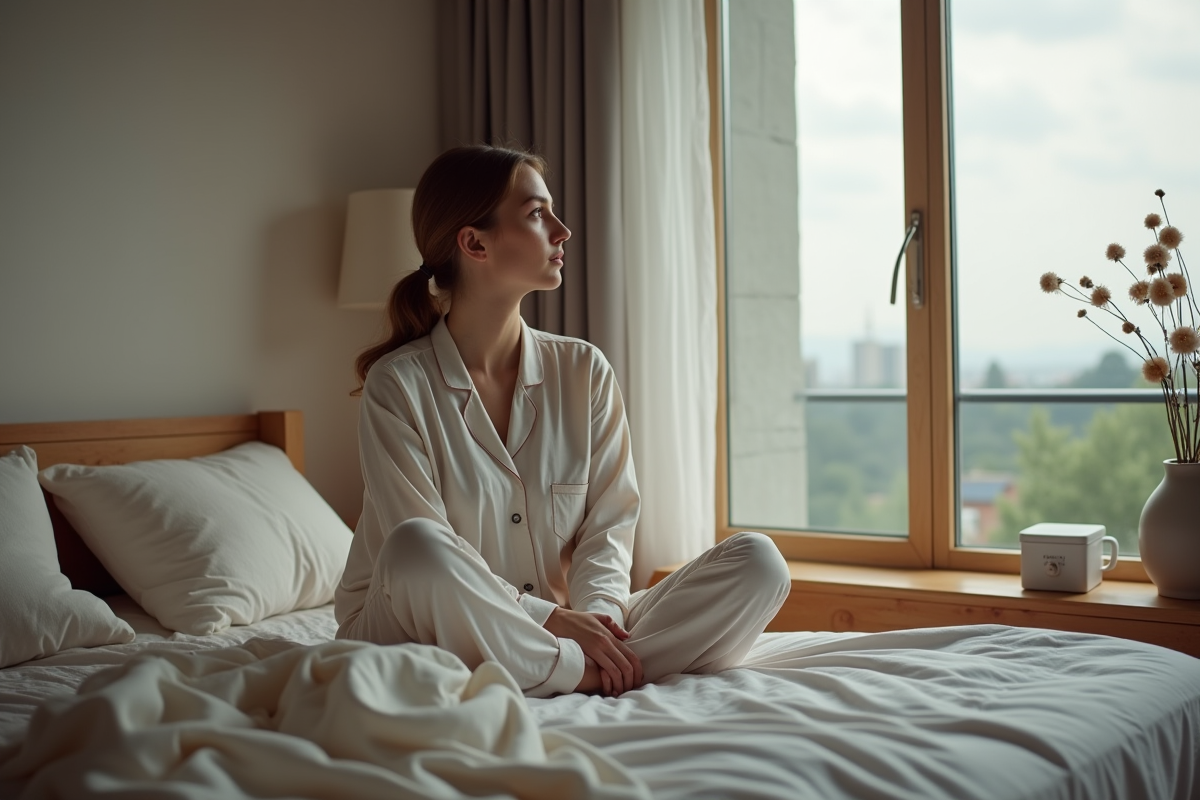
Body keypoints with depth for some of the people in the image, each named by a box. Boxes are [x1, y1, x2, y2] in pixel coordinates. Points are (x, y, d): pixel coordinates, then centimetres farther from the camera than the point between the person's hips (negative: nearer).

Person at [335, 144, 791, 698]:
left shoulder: (584, 371, 5)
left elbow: (610, 521, 2)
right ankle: (586, 675, -20)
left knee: (757, 562, -12)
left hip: (558, 629, 4)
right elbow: (422, 556, -14)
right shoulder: (398, 386, -8)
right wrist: (549, 617, -22)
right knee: (416, 548, -39)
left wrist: (596, 609, -18)